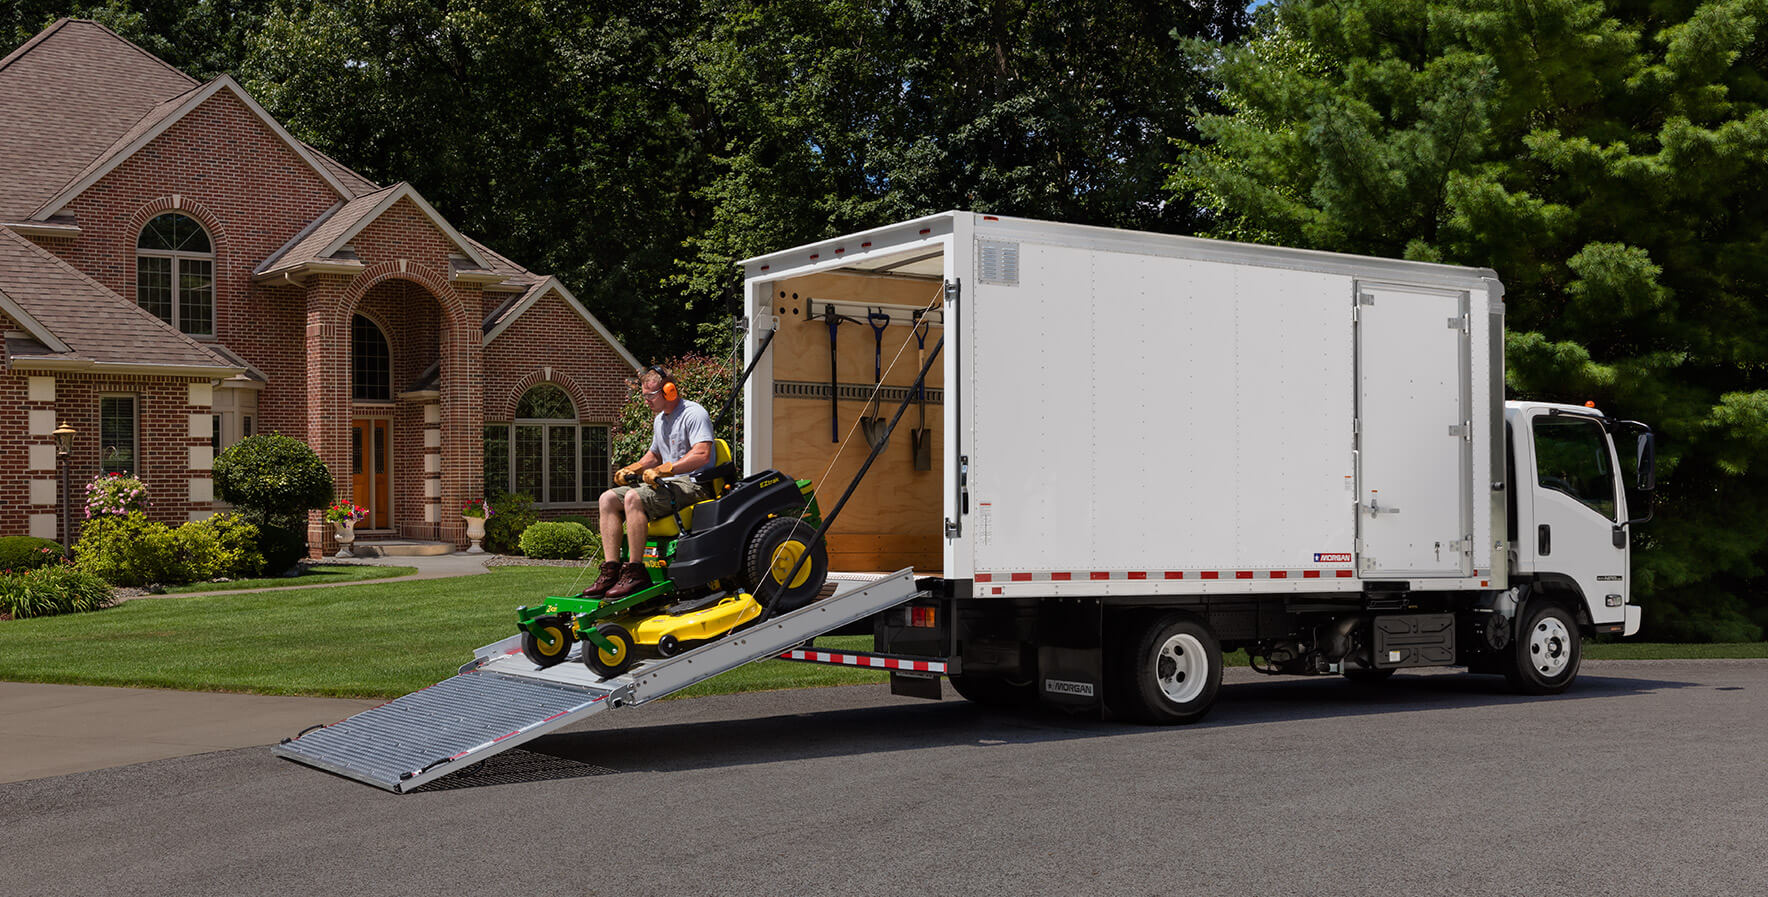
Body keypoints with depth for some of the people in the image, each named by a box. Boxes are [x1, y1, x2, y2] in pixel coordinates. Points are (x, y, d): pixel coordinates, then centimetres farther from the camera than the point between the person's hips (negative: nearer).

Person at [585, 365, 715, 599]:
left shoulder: (693, 414, -9)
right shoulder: (660, 420, 21)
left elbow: (702, 455, -23)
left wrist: (663, 470, -26)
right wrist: (632, 469, 15)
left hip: (692, 484, -10)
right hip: (666, 484, 10)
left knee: (634, 497, -32)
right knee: (608, 498, -6)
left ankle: (635, 572, -30)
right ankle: (611, 569, -16)